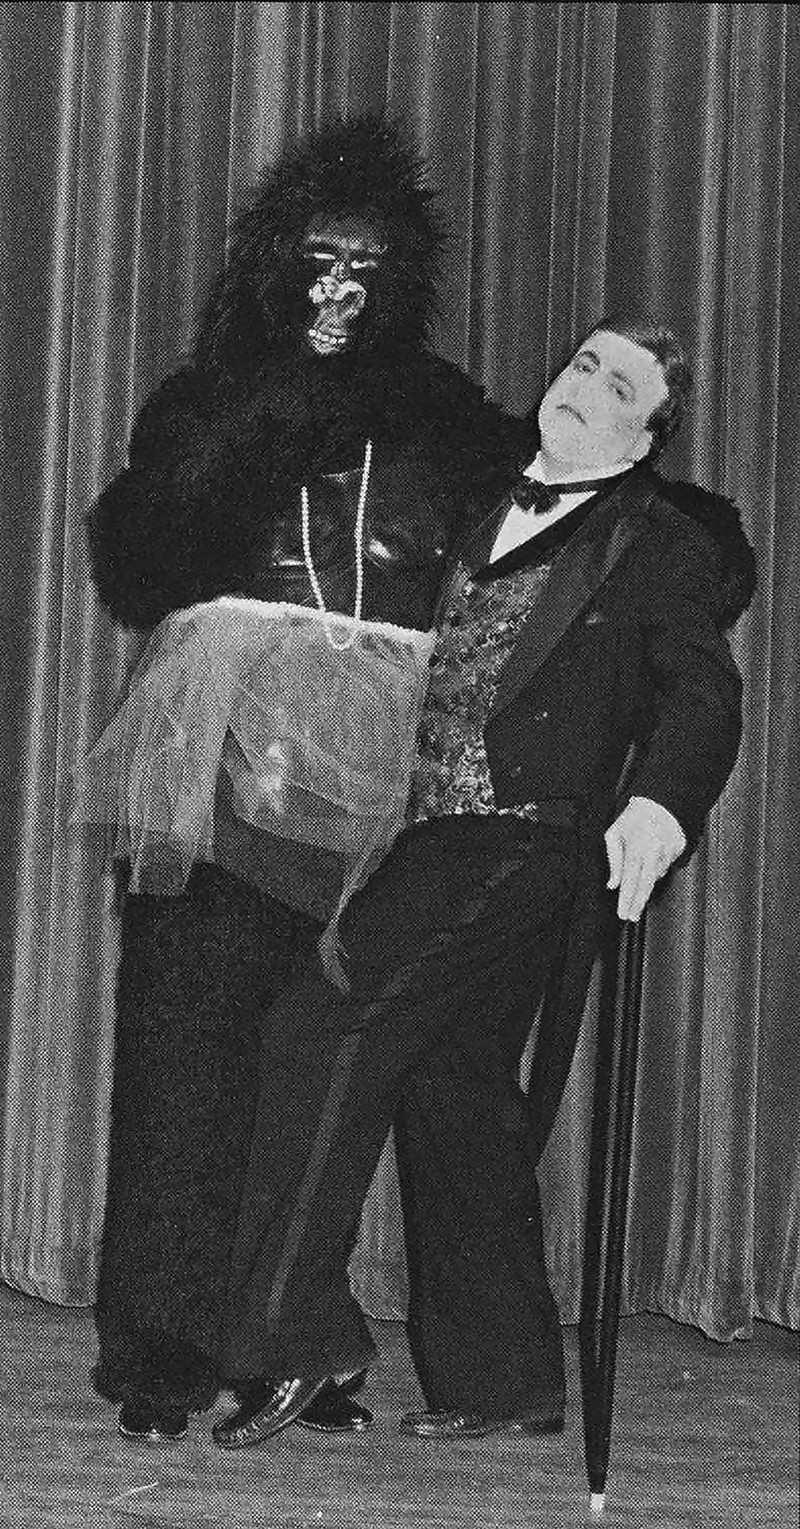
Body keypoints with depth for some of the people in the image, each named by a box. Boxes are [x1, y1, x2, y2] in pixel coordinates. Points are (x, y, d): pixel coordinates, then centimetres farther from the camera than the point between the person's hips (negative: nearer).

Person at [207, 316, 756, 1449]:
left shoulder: (658, 543, 0)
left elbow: (701, 689, -10)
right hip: (437, 843, 7)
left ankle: (298, 1333, -12)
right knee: (449, 1100, 11)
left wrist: (660, 804, -28)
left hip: (529, 846, -7)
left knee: (323, 1024, -18)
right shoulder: (486, 505, 18)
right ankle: (504, 1378, 22)